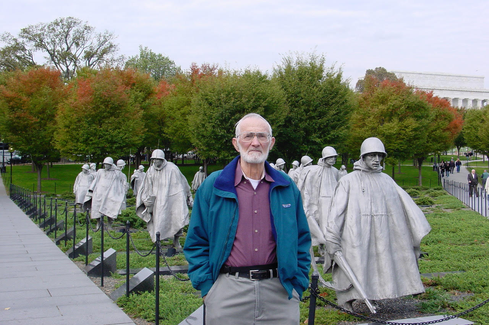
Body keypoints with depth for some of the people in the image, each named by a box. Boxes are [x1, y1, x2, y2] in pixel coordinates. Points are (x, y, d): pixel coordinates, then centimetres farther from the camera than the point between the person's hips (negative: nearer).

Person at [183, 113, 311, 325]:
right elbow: (196, 242, 3)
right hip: (227, 292, -1)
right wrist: (206, 286, -4)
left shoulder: (286, 187, 7)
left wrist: (297, 285, 4)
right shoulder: (213, 186, 1)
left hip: (278, 292, 2)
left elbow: (302, 241, 12)